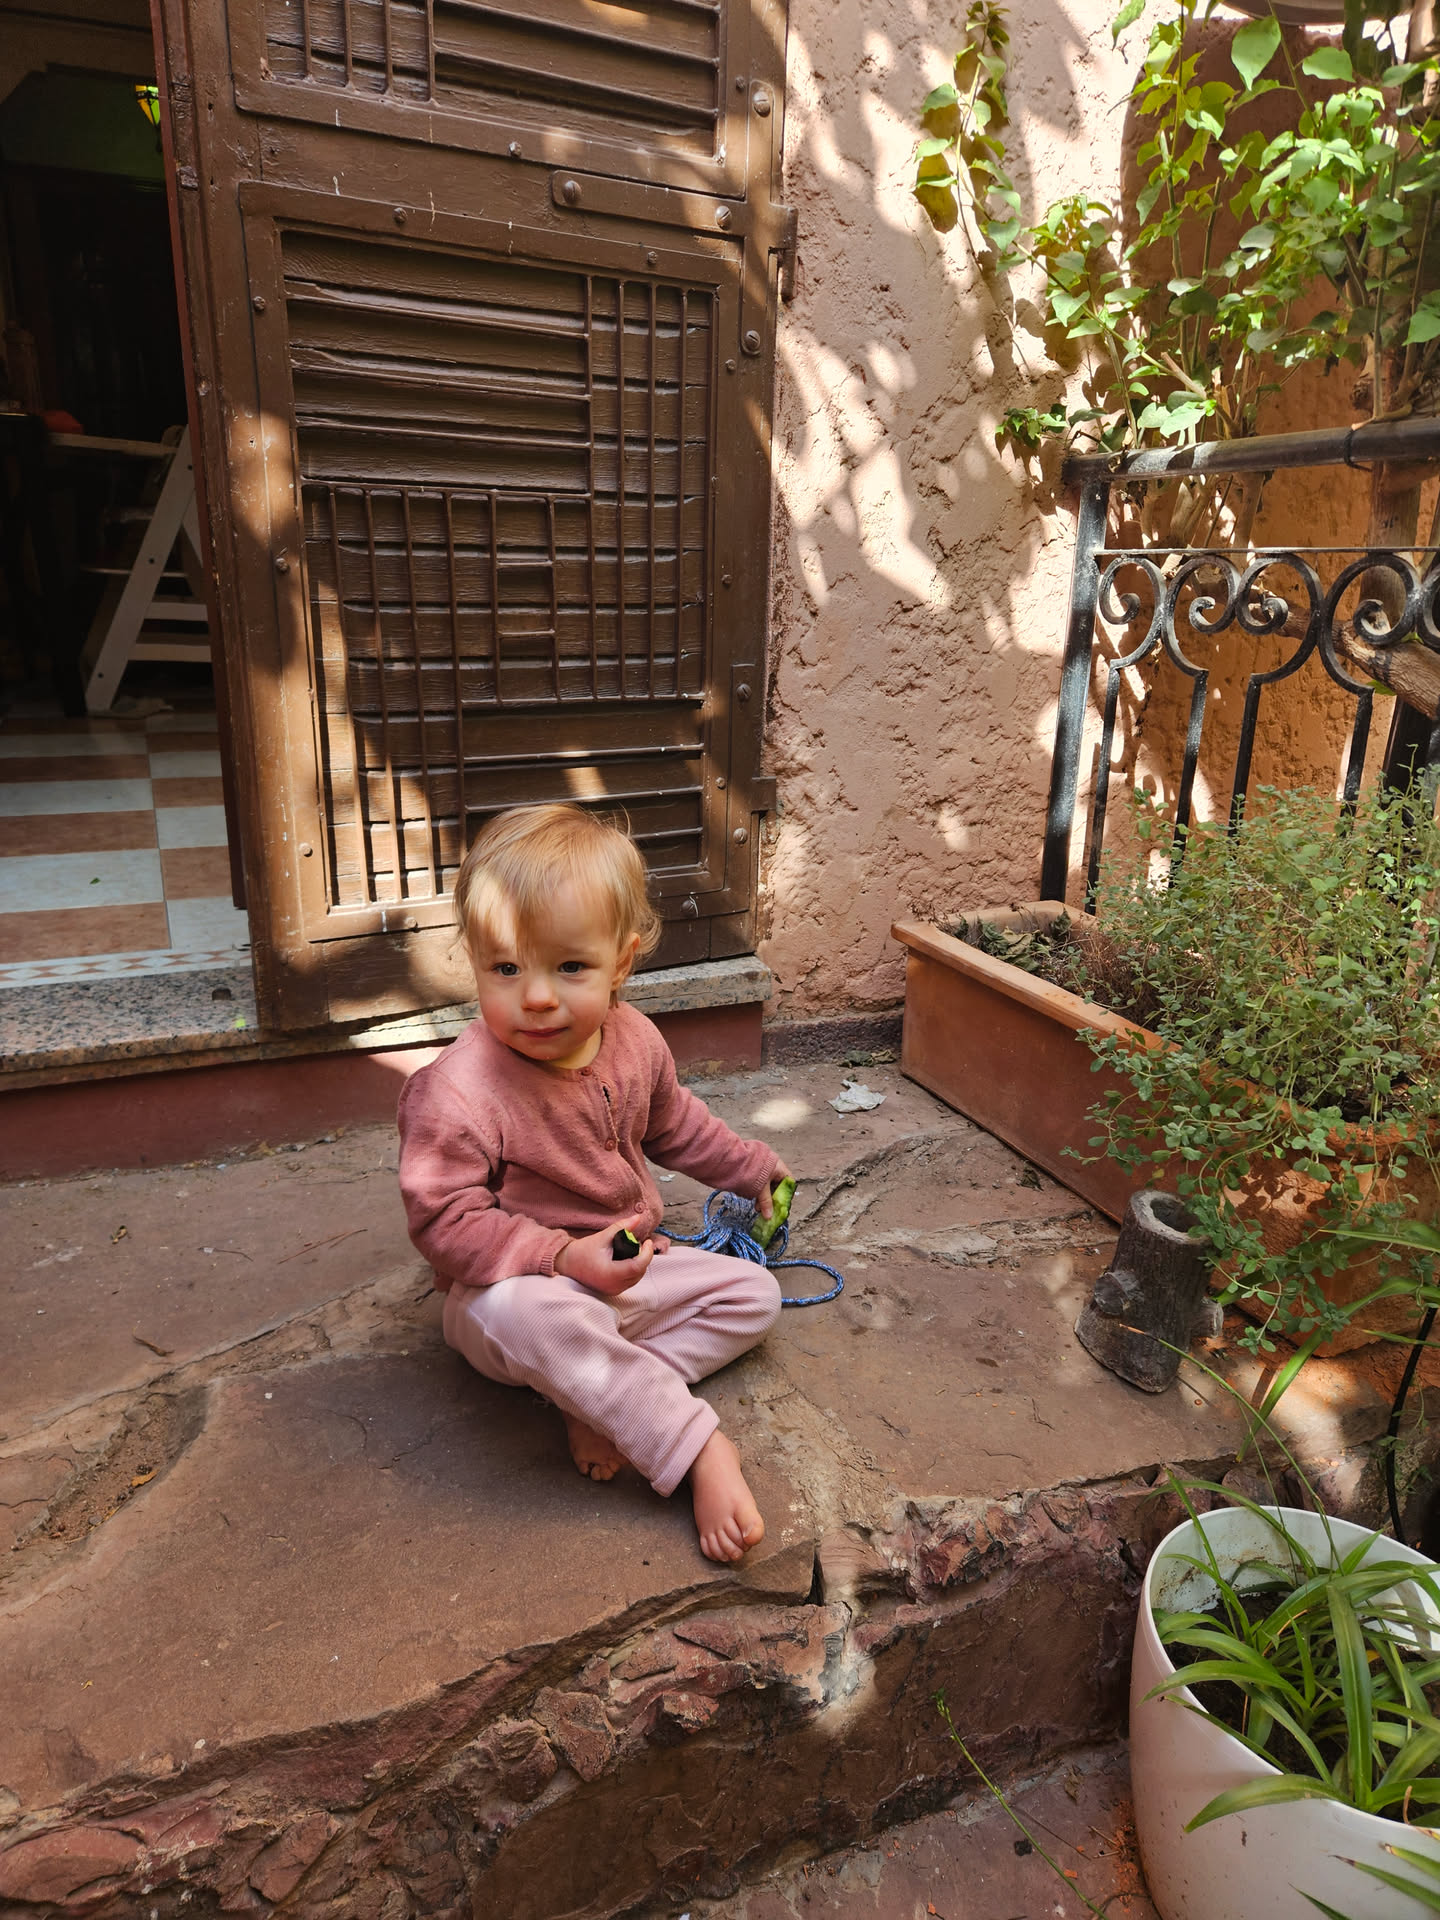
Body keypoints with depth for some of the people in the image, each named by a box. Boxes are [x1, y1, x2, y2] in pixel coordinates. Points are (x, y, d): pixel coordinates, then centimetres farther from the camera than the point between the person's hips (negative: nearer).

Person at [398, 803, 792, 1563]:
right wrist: (562, 1257, -33)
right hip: (511, 1284, -7)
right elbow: (444, 1222, -24)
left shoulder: (634, 1041, -5)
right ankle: (698, 1448, -29)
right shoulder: (456, 1090, -28)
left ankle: (603, 1398, -16)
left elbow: (672, 1124, 16)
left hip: (624, 1271, 7)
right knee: (522, 1312, -41)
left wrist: (749, 1167, 24)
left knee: (754, 1292, 1)